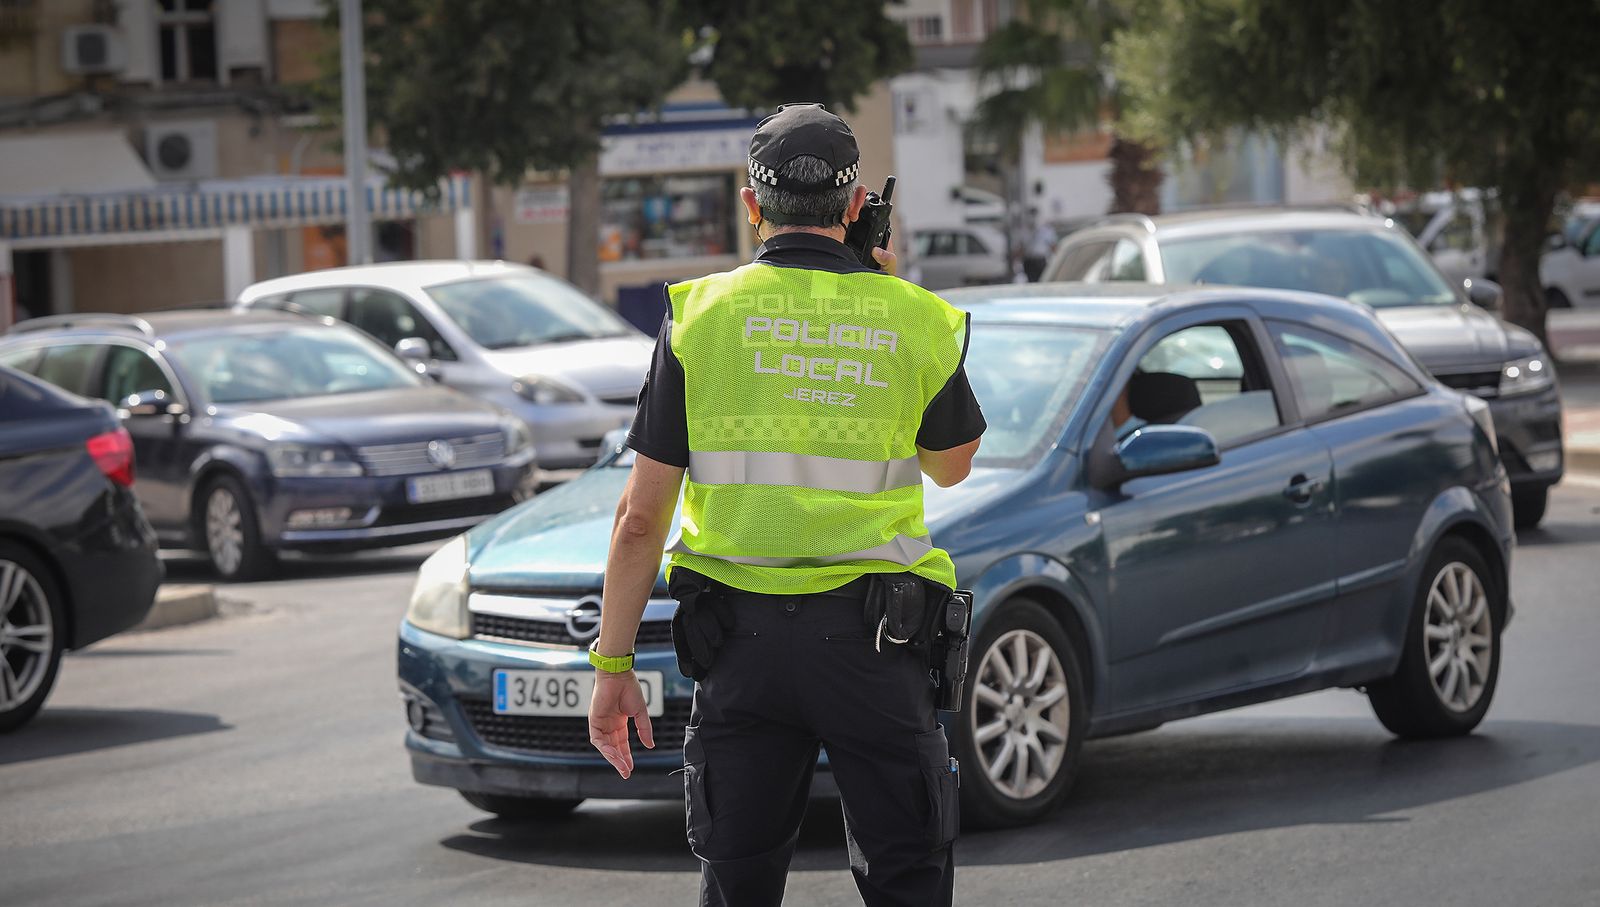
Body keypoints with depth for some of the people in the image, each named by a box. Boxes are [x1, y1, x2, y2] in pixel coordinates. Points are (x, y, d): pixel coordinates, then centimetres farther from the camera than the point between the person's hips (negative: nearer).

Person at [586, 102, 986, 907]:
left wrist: (612, 665, 3)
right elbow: (950, 465, 20)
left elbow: (641, 516, -3)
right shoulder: (917, 320, 1)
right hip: (870, 638, 0)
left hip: (741, 637, 1)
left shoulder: (700, 315, -1)